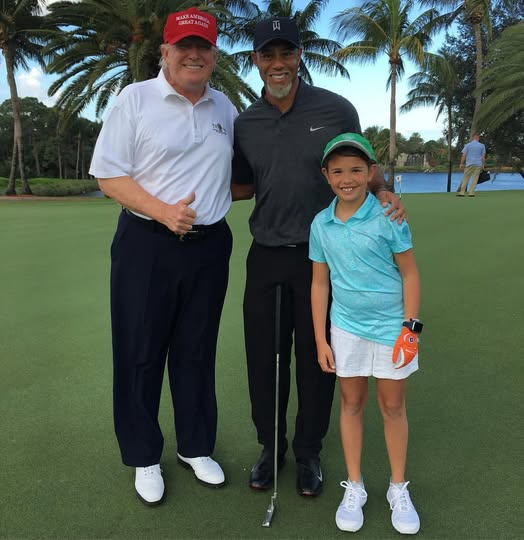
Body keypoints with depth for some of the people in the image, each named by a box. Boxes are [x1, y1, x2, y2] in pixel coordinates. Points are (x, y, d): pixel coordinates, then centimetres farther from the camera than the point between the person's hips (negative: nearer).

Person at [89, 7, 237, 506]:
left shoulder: (225, 108, 11)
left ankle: (195, 448, 31)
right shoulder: (135, 99, -3)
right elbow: (108, 175, -8)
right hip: (146, 245, -3)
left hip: (208, 246, 4)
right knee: (140, 354, 5)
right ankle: (143, 457, 25)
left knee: (196, 353, 13)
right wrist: (162, 212, -19)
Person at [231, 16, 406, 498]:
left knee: (317, 359, 8)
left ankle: (309, 451, 30)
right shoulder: (245, 123, 4)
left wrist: (384, 192, -13)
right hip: (266, 257, 3)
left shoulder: (336, 109, -4)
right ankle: (270, 446, 31)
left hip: (323, 255, -2)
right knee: (265, 358, 9)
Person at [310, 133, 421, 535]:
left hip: (391, 328, -2)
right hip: (347, 328, 3)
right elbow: (320, 283, 4)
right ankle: (354, 487, 29)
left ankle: (399, 490, 29)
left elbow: (410, 274, -5)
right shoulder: (321, 224, -2)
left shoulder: (388, 217, -11)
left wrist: (410, 327, -10)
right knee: (351, 403, 12)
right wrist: (321, 340, 3)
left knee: (393, 407, 10)